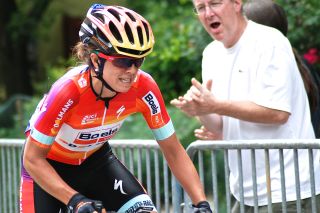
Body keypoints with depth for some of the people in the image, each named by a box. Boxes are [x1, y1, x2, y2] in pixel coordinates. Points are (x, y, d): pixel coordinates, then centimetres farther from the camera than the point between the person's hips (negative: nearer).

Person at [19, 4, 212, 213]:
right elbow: (32, 158, -29)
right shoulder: (68, 90, -36)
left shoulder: (144, 88, -26)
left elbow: (173, 150, -17)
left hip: (94, 158, 3)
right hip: (48, 165, -3)